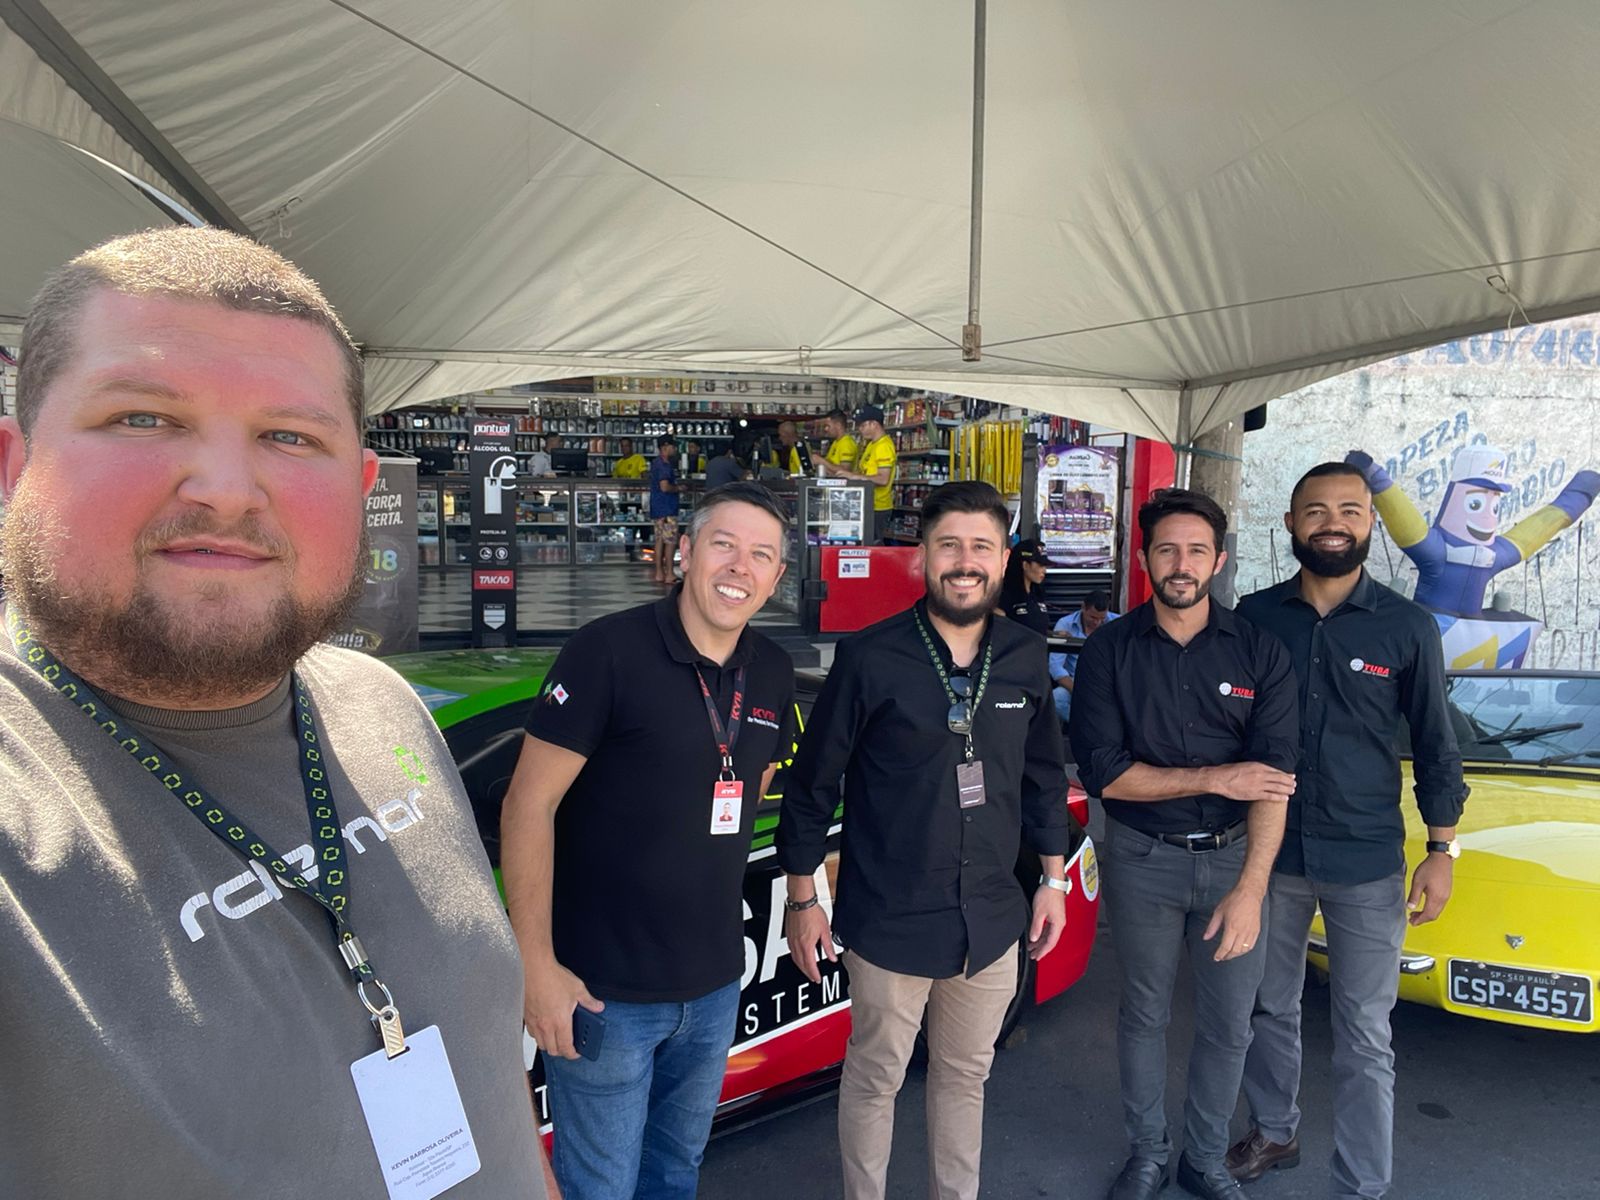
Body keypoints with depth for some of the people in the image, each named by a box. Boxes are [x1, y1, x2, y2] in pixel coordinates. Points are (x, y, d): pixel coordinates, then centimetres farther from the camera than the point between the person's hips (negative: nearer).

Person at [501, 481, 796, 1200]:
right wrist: (538, 964, -18)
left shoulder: (772, 675, 2)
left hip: (714, 986, 6)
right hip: (604, 991, -5)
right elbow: (528, 803, -16)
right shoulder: (608, 651, -17)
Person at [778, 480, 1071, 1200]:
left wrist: (1053, 878, 12)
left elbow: (1043, 776, 12)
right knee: (874, 1078, 14)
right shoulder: (870, 658, -14)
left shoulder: (1025, 659, 0)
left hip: (991, 921, 4)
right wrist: (803, 900, -6)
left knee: (965, 1075, 22)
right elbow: (812, 783, -8)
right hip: (889, 922, -4)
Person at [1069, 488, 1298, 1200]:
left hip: (1234, 855, 1)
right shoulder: (1108, 653, -6)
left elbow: (1272, 776, -12)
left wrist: (1251, 886, -20)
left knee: (1229, 1026, 12)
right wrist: (1212, 778, -17)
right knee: (1144, 1015, 15)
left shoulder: (1259, 653, -4)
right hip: (1141, 859, -1)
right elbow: (1102, 773, -11)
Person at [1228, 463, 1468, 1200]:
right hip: (1267, 851, 2)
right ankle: (1274, 1133, 38)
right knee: (1270, 1007, 17)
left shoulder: (1407, 627, -4)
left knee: (1364, 1036, 7)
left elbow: (1435, 746, 2)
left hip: (1367, 862, -1)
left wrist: (1441, 851, -1)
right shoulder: (1255, 617, -2)